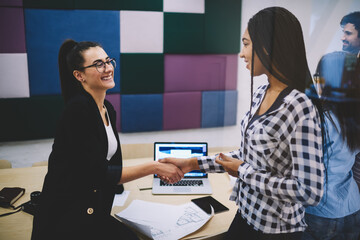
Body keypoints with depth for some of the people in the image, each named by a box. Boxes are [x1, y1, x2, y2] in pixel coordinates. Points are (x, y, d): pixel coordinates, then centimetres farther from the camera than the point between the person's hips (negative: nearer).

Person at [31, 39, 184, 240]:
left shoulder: (108, 109, 8)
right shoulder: (78, 108, -18)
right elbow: (99, 174, -20)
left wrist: (158, 169, 1)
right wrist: (153, 167, -19)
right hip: (65, 218, -7)